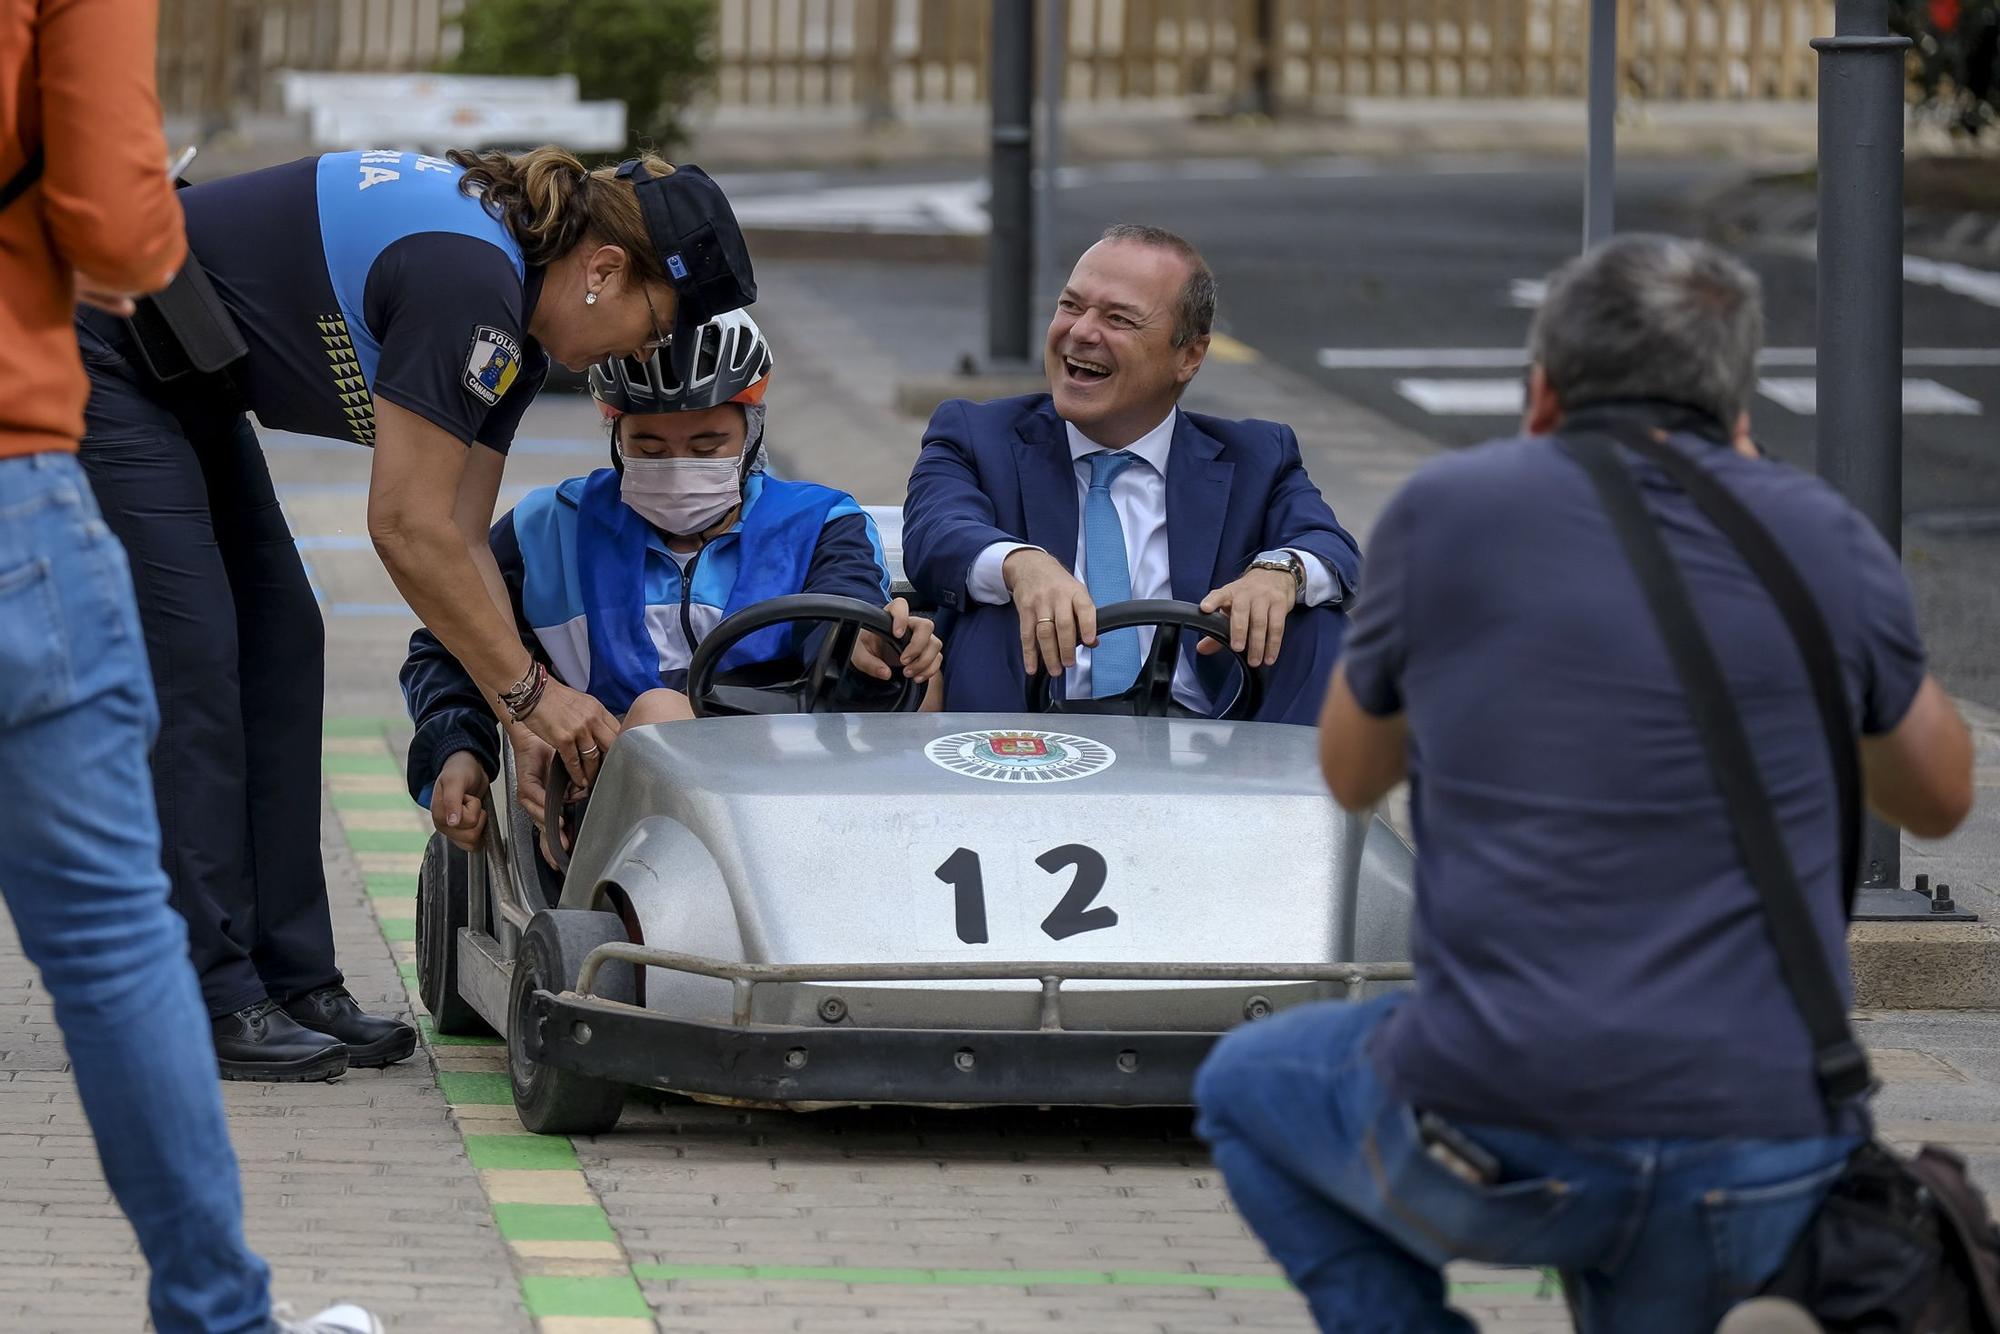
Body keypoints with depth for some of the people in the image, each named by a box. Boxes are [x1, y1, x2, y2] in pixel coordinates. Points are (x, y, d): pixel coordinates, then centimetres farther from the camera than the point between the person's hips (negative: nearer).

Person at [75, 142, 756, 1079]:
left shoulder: (514, 324, 4)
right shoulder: (465, 282, -27)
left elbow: (459, 535, 7)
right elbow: (408, 528, -24)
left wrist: (531, 724, 1)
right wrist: (532, 693, -16)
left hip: (181, 388, 11)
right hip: (96, 361, -11)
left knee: (280, 645, 6)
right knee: (187, 659, -11)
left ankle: (293, 984, 8)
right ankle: (207, 1006, -8)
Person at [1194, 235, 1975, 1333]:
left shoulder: (1448, 513, 1)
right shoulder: (1825, 541, 4)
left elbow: (1353, 773, 19)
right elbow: (1940, 797, 23)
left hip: (1501, 1143, -2)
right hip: (1762, 1173, 3)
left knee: (1248, 1087, 29)